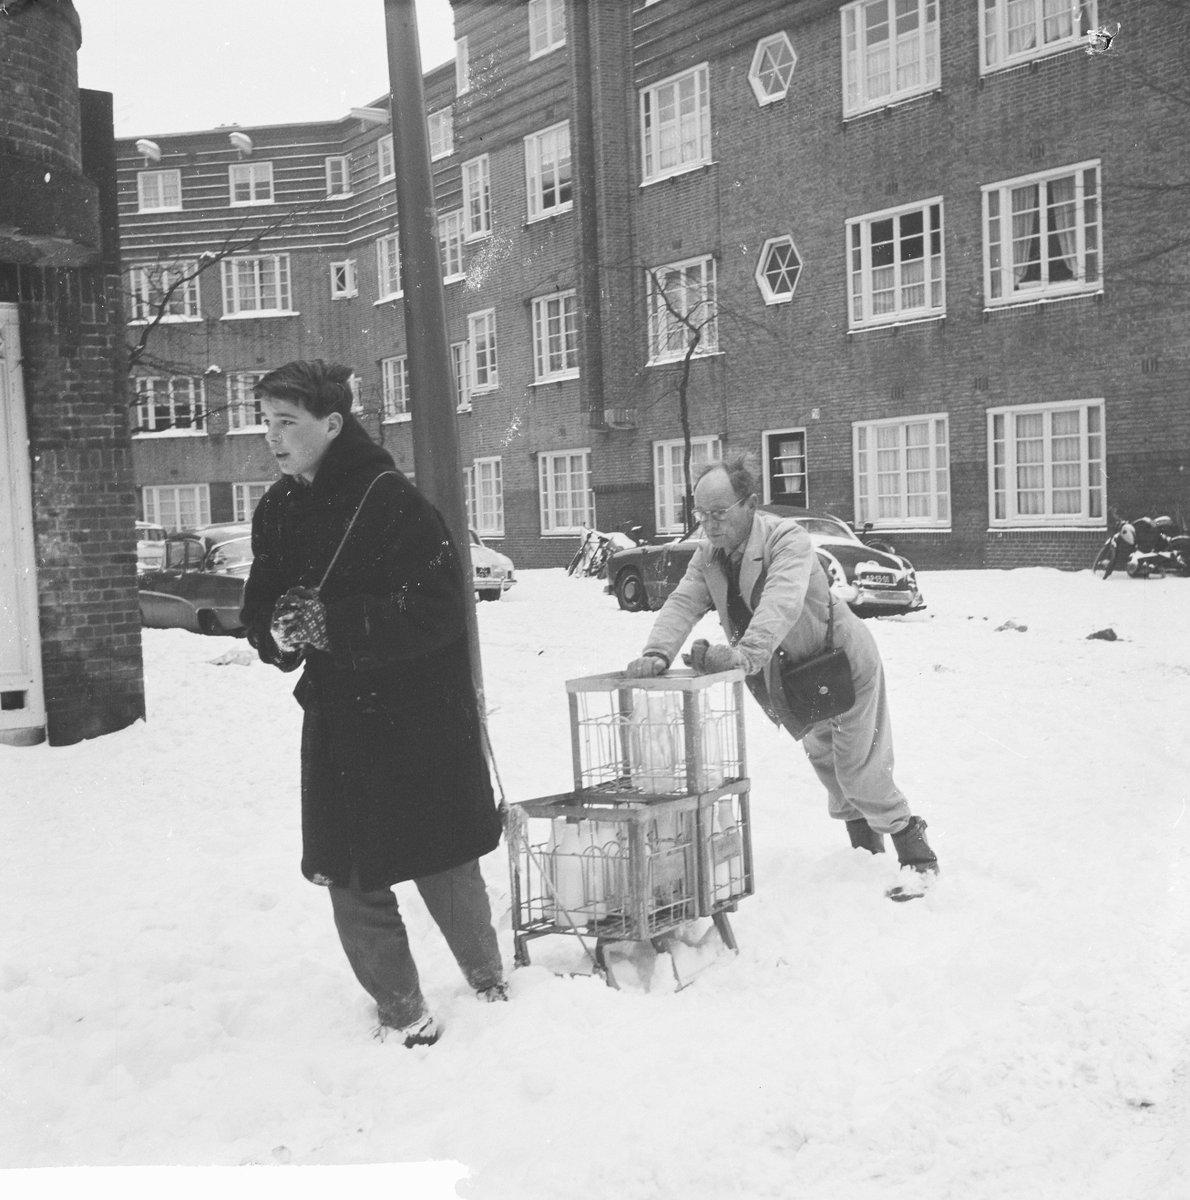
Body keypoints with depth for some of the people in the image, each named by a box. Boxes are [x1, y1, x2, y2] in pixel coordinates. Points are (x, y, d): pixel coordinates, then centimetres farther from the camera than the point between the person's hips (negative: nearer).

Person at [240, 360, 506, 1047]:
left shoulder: (391, 501, -15)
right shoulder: (278, 511, 5)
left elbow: (438, 611, -20)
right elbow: (262, 610, 11)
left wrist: (332, 624, -26)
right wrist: (280, 630, -13)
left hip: (418, 720, -5)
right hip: (336, 724, 6)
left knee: (444, 867, 9)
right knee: (351, 881, 7)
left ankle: (489, 981, 35)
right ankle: (402, 1015, 25)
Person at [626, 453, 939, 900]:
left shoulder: (786, 538, -28)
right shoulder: (708, 556, -7)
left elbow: (781, 604, -43)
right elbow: (682, 604, -19)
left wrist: (744, 654, -59)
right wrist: (657, 653, -39)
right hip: (795, 675, 7)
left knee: (860, 771, -8)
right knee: (825, 763, 19)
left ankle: (917, 856, 7)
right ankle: (865, 851, 37)